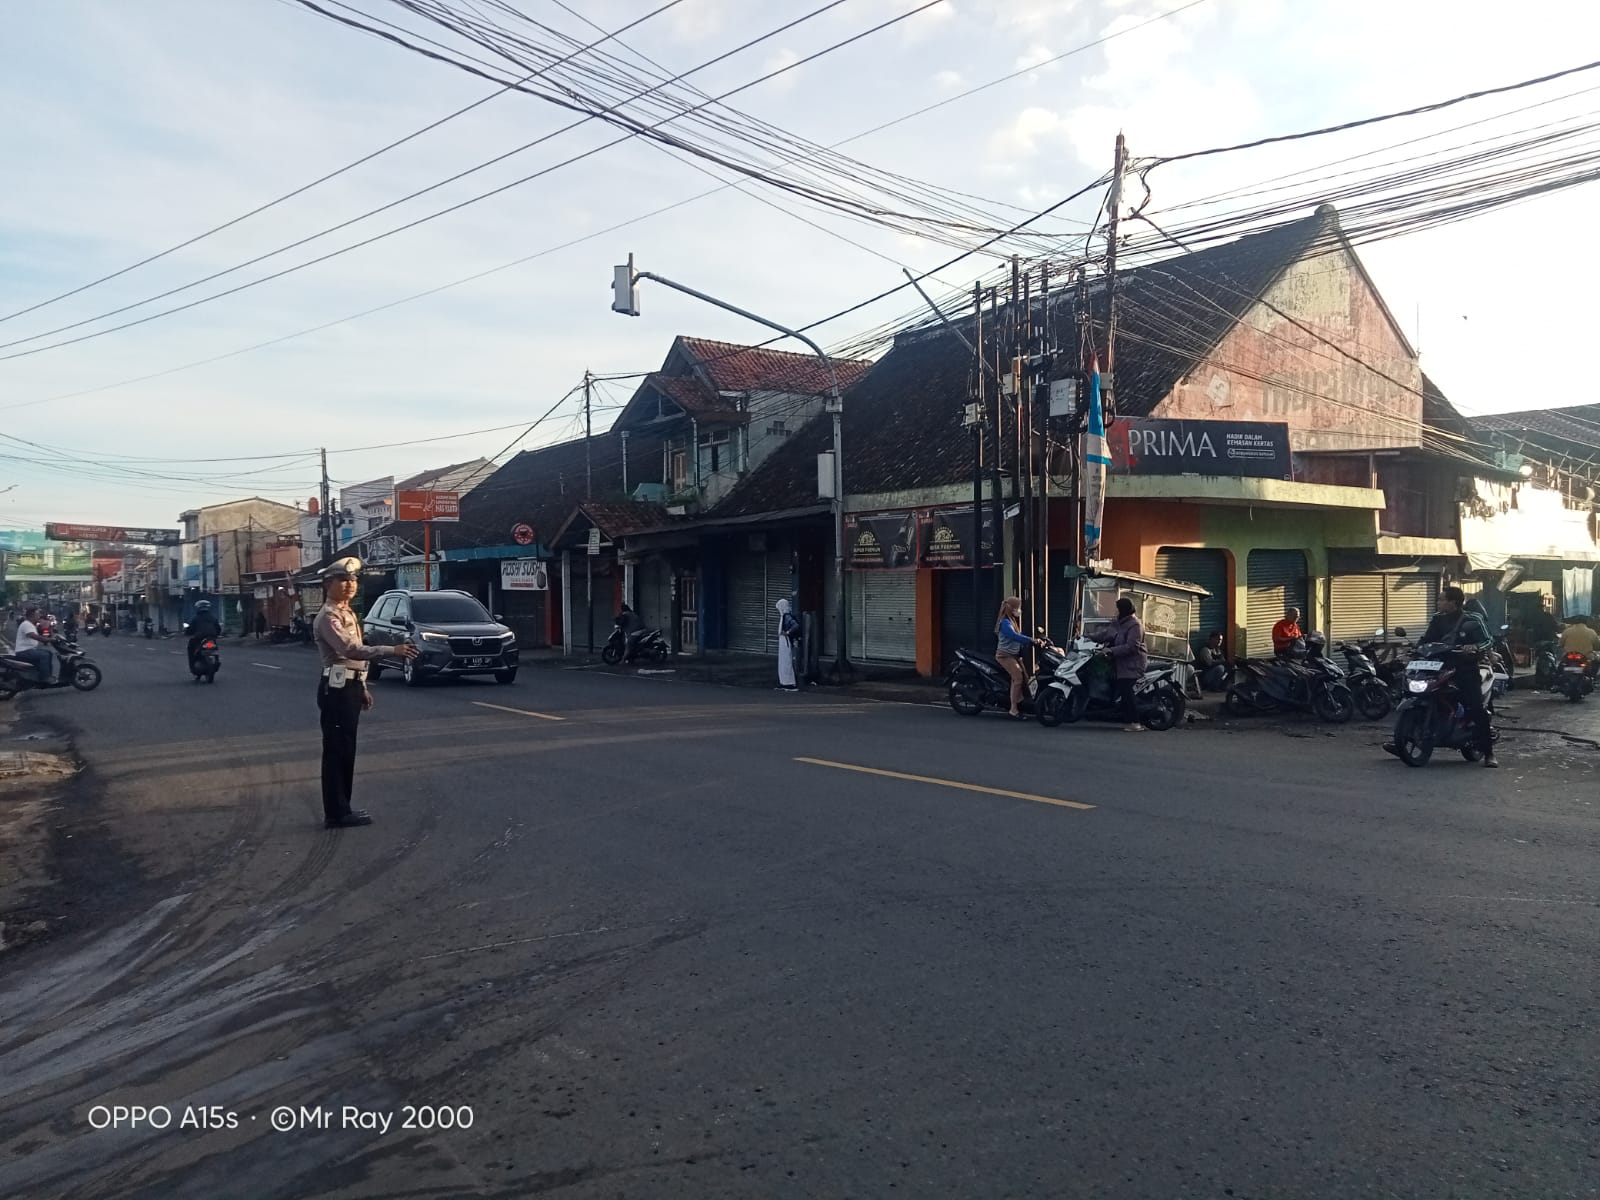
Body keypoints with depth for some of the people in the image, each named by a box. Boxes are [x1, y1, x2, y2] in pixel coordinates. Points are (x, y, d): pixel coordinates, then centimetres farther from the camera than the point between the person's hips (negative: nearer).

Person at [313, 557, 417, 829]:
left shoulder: (348, 614, 18)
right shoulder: (328, 617, -14)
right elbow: (350, 650, -29)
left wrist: (363, 688, 20)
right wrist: (392, 651, -36)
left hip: (350, 687, 10)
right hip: (336, 688, -10)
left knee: (346, 750, 13)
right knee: (336, 750, -6)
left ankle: (342, 808, 21)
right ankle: (335, 814, -2)